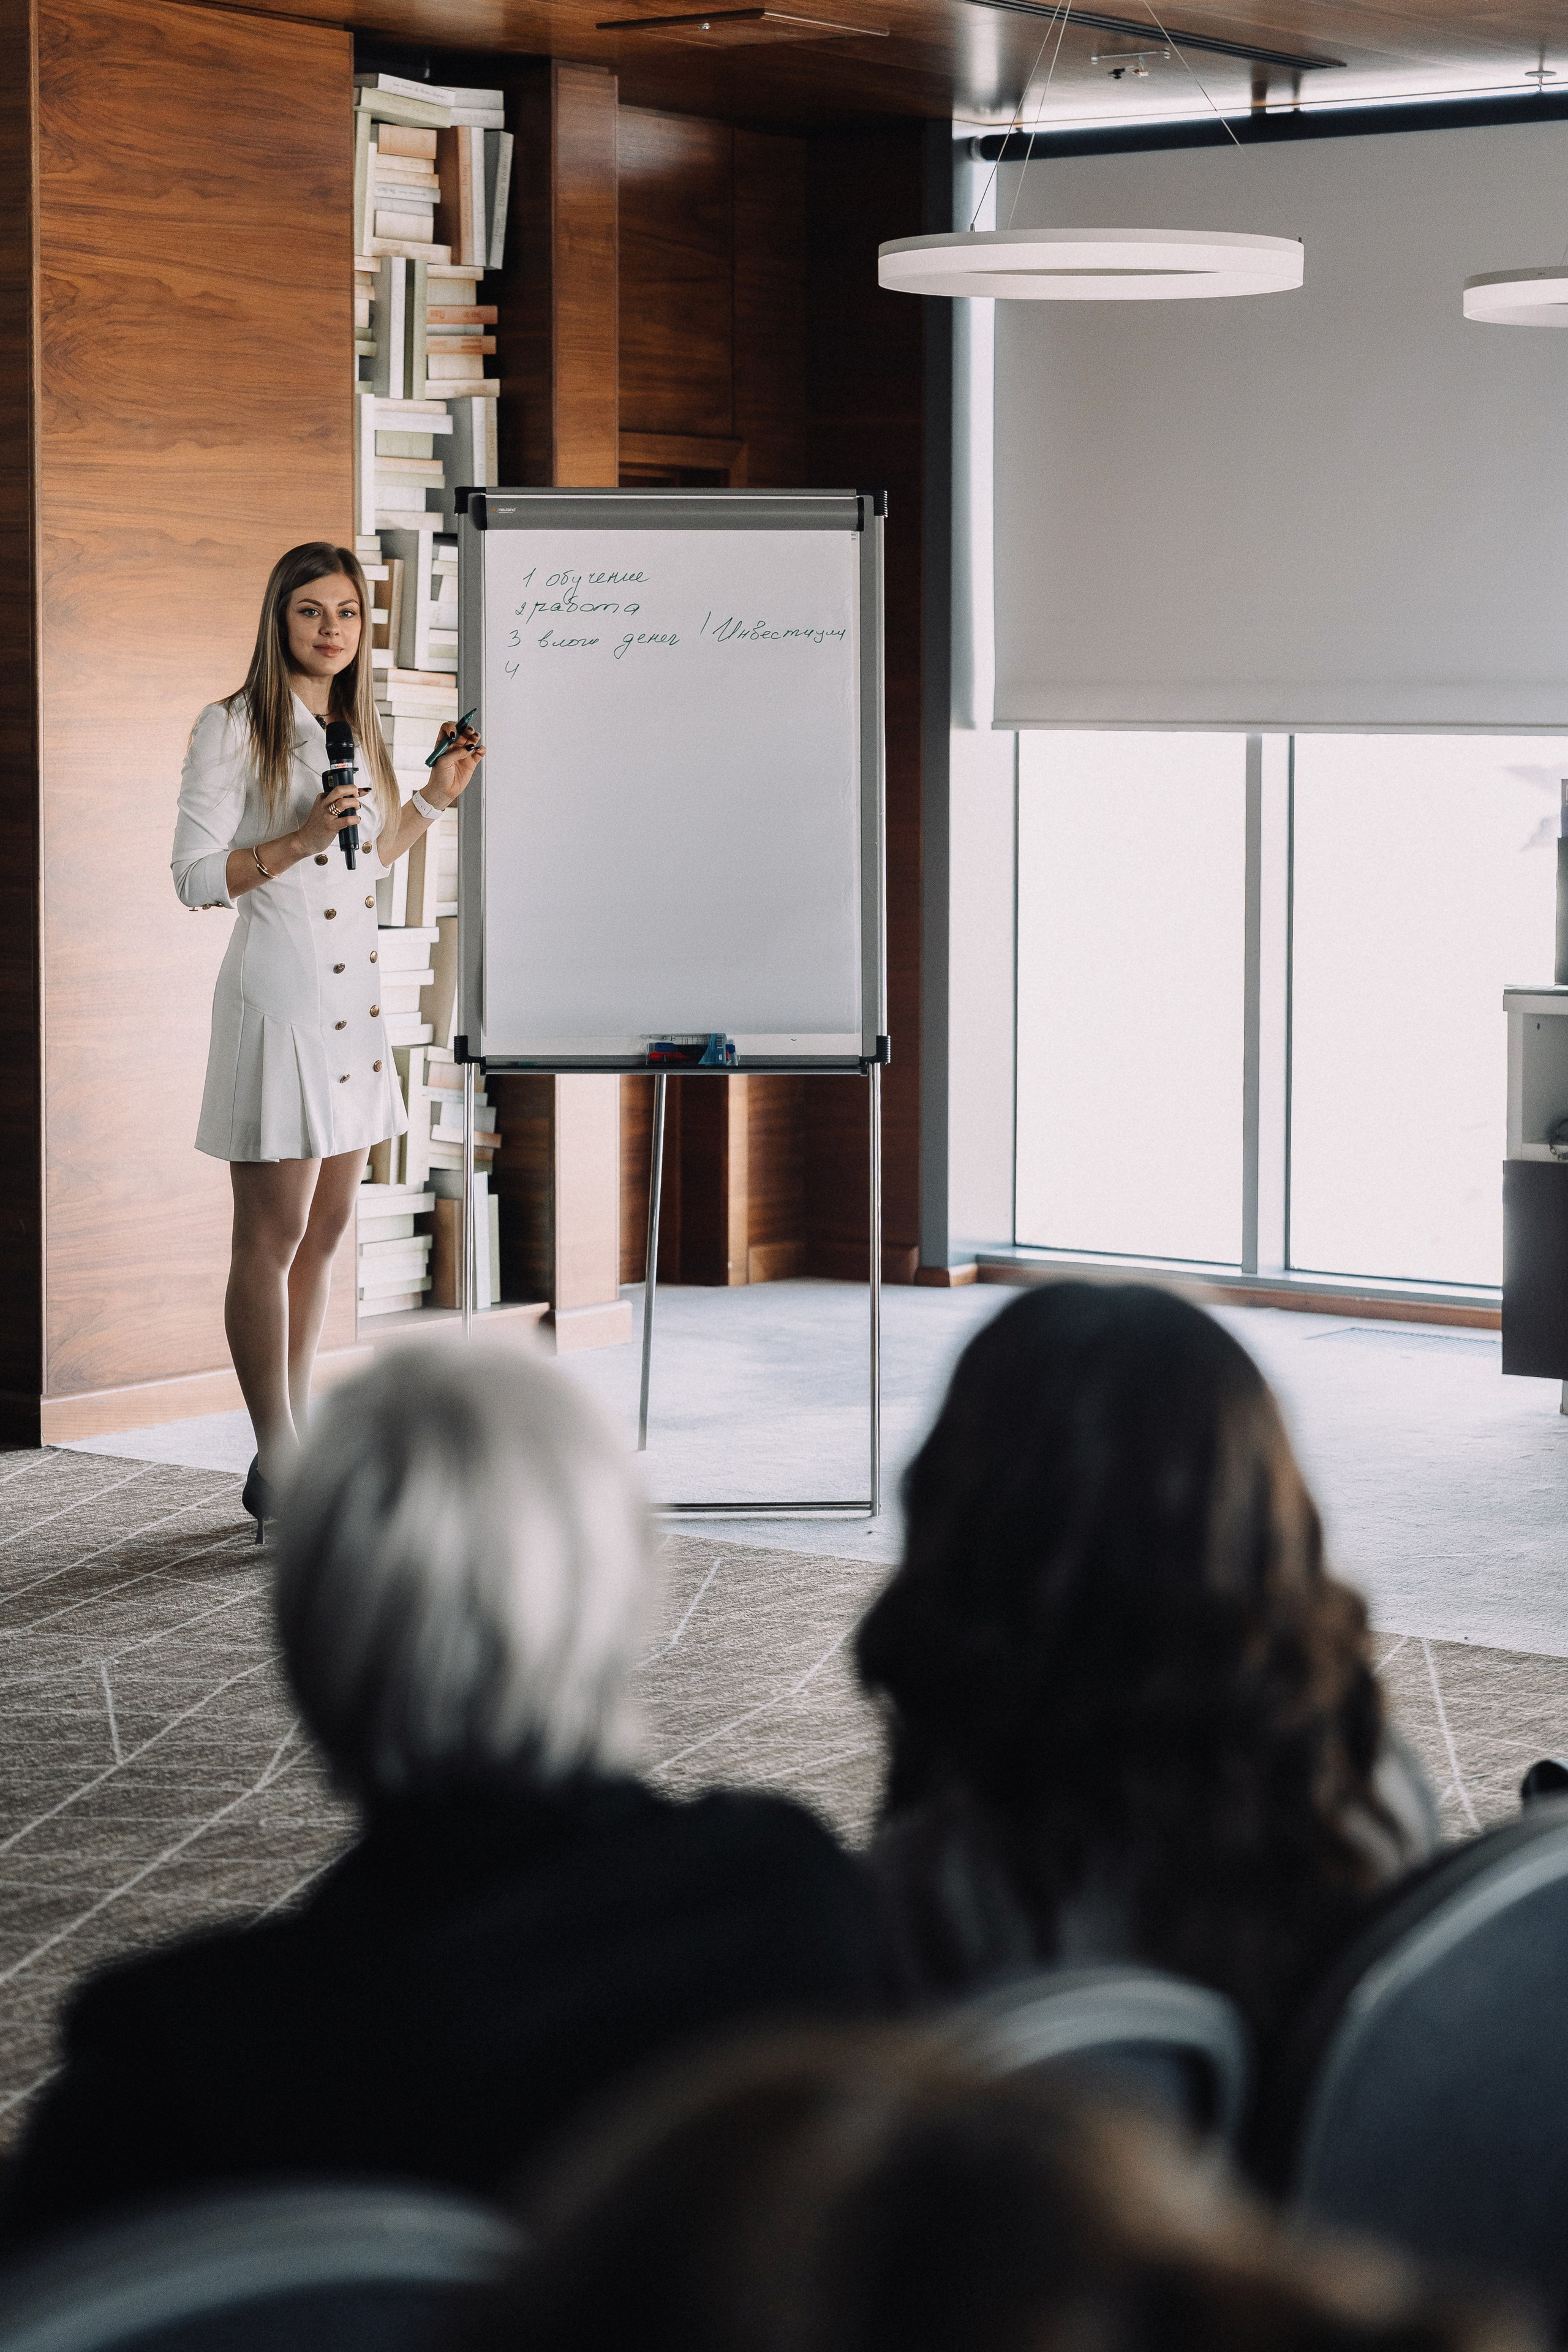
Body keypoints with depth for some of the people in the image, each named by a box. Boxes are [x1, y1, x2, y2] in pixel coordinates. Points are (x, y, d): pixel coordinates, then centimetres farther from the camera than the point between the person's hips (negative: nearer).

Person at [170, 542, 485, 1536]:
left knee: (326, 1230, 10)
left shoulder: (354, 729, 14)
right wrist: (303, 839, -21)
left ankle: (295, 1447, 18)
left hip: (355, 1000, 8)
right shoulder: (234, 729, -7)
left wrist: (433, 799, 13)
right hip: (279, 1000, -8)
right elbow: (197, 877, -11)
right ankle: (278, 1473, 1)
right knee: (272, 1238, -4)